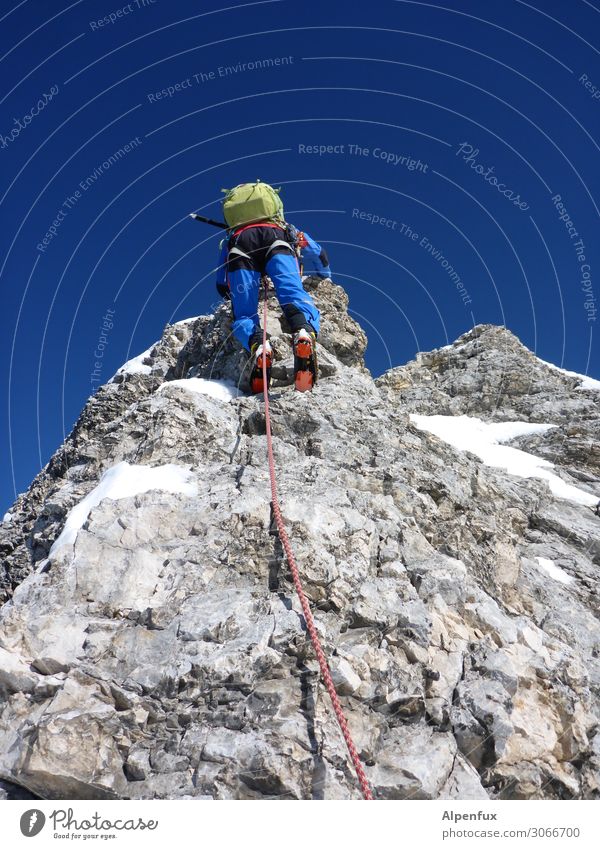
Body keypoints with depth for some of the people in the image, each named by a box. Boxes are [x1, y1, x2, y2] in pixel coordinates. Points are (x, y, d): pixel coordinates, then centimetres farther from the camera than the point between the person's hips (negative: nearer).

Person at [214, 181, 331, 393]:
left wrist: (236, 294, 63)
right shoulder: (285, 229, 47)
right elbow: (319, 255, 56)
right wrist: (324, 277, 77)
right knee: (294, 294, -20)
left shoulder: (230, 239, 46)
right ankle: (305, 332, -55)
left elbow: (222, 287, 42)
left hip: (240, 243, 1)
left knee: (243, 314, -2)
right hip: (276, 241, -1)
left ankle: (257, 345, -37)